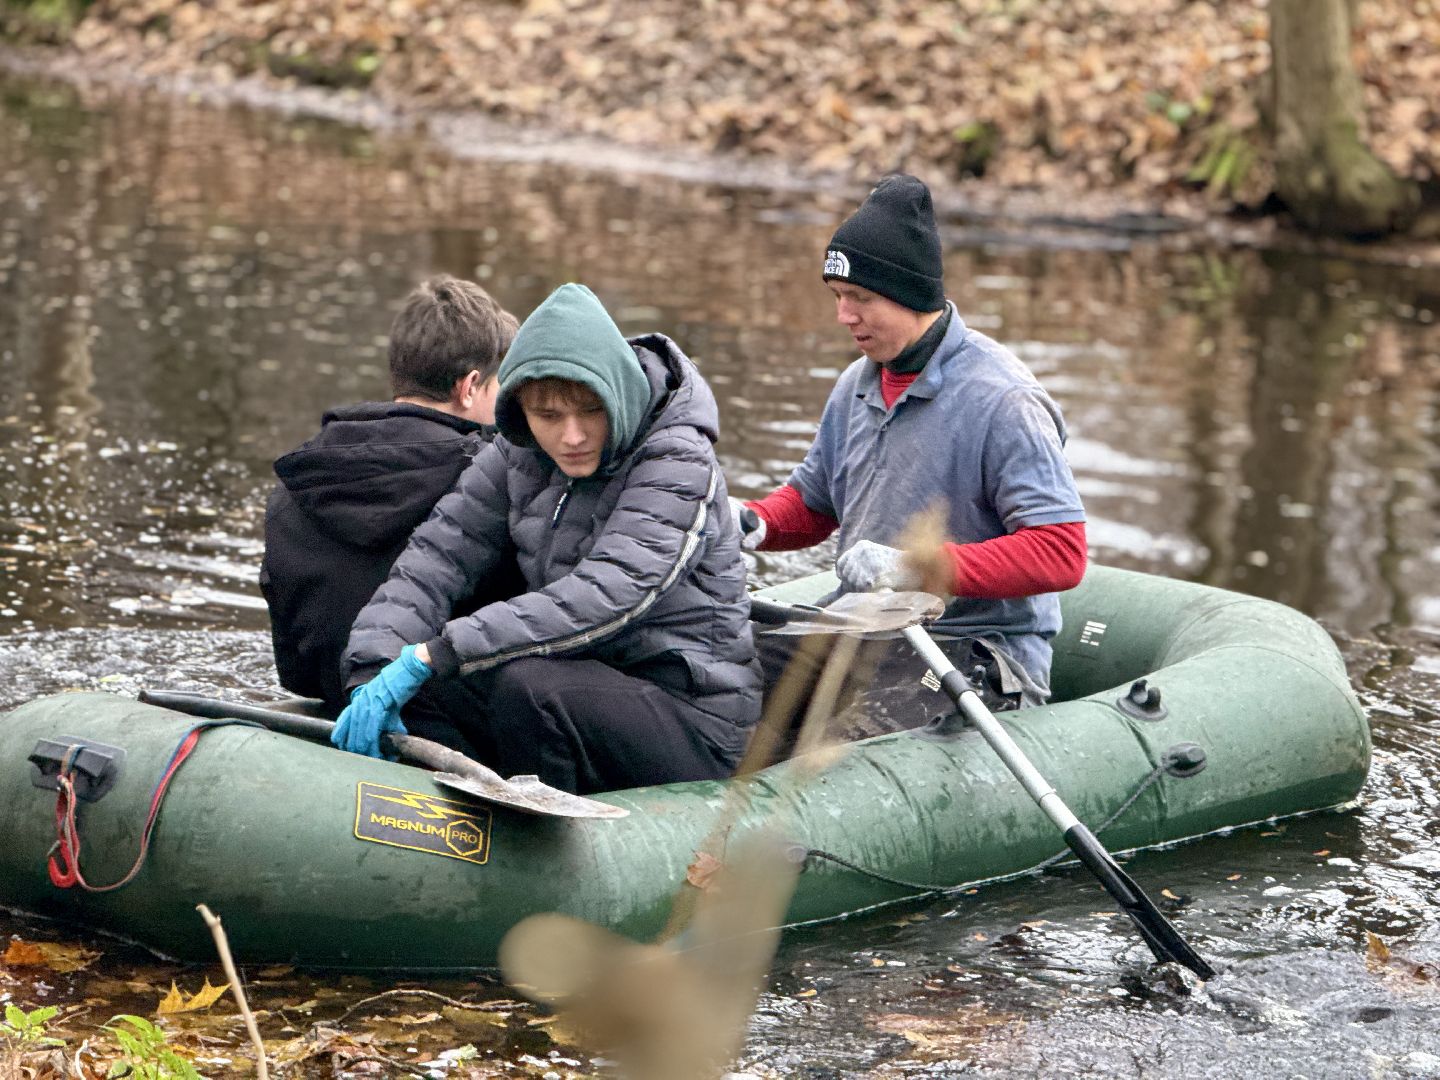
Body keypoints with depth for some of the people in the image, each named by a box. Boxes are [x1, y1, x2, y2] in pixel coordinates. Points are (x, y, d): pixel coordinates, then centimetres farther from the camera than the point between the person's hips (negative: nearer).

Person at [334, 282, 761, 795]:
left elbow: (602, 598, -30)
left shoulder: (679, 464, -18)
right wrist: (373, 675, -23)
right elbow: (437, 555, -4)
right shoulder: (520, 455, 3)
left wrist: (432, 655, -35)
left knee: (524, 685, -30)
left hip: (695, 724, -7)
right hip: (584, 685, 7)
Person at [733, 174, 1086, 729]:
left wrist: (918, 567, -29)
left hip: (979, 652, -8)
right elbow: (812, 500, 25)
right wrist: (756, 522, 1)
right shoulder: (856, 385, 11)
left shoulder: (1000, 400, -15)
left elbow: (1062, 551, -21)